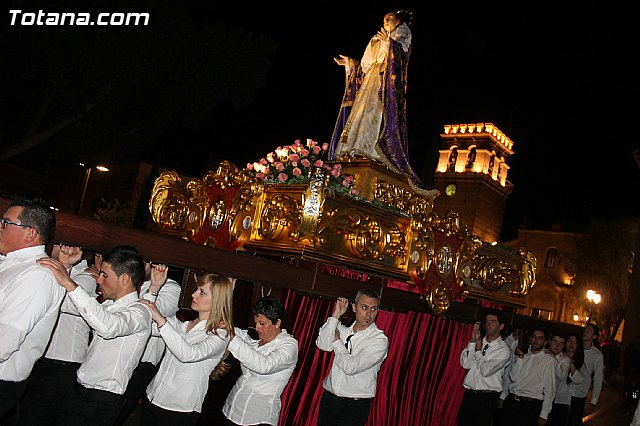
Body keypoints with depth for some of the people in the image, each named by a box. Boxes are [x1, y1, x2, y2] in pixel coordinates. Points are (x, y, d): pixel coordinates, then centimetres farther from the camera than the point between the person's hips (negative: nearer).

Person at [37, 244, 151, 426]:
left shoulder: (139, 311, -16)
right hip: (78, 390, 8)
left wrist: (68, 283, -34)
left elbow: (109, 326, -37)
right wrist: (65, 266, 17)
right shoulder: (107, 305, 11)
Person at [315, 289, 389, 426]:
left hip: (355, 405, -4)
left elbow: (351, 367, -19)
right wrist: (336, 315, -12)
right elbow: (322, 344, -13)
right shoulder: (343, 330, 4)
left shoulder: (380, 340, -13)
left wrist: (337, 340, -6)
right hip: (328, 398, 4)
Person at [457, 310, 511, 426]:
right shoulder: (477, 342, 7)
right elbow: (465, 364, -6)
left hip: (488, 398, -3)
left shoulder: (504, 350, -5)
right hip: (469, 394, 3)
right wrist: (473, 341, -10)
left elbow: (485, 371, -14)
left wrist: (478, 350, -7)